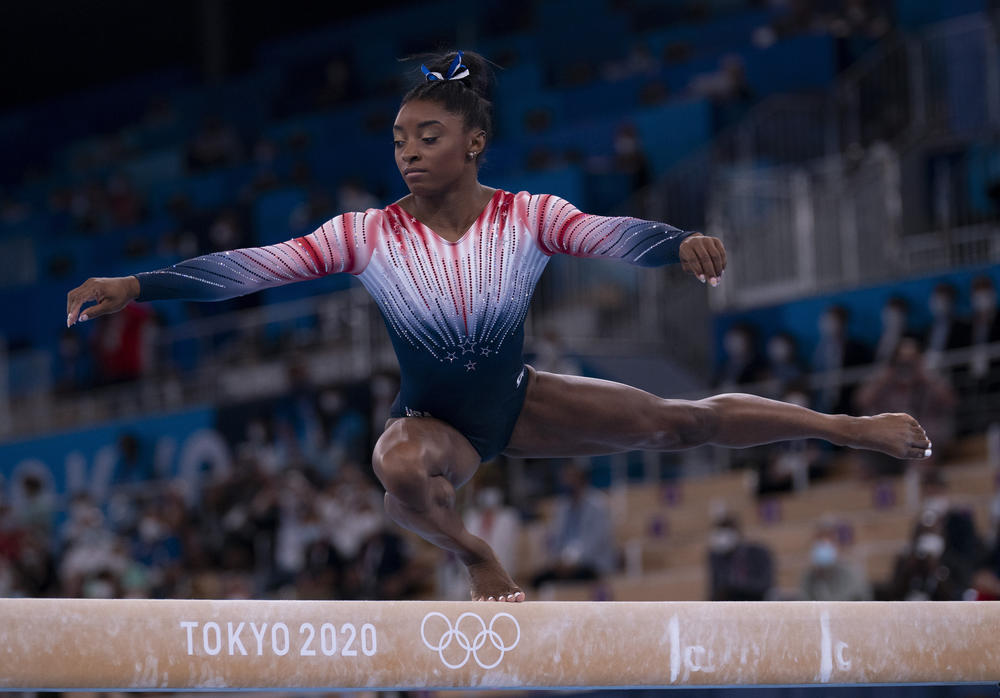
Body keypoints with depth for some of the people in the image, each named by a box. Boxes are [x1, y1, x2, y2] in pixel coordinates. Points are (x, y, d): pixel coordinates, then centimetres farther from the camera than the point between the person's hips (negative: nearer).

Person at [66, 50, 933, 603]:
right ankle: (475, 554, -5)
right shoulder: (369, 234, -18)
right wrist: (134, 286, -34)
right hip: (433, 420, -1)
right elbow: (250, 266, -24)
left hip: (519, 399, 2)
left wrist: (682, 243, -55)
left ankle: (856, 428, 12)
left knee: (674, 420, -5)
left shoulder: (527, 218, -16)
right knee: (401, 468, -37)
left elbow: (615, 235, -33)